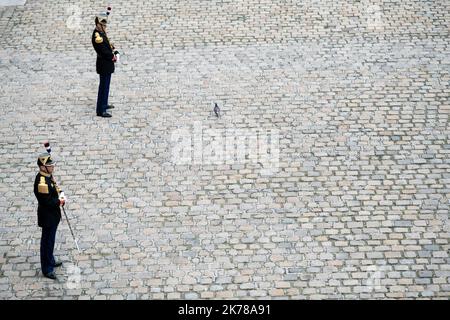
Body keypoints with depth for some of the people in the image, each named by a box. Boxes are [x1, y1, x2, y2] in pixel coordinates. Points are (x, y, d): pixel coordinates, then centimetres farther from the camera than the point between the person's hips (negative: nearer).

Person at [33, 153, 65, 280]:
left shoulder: (48, 176, 1)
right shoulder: (41, 183, -30)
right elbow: (46, 202, -28)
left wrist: (59, 199, -1)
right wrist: (59, 201, -15)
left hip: (53, 215, 10)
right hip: (47, 217, -10)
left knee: (50, 240, 24)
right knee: (47, 242, 3)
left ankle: (50, 261, 41)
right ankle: (47, 269, 14)